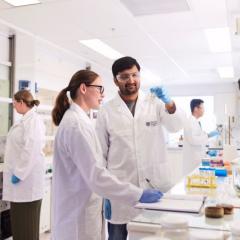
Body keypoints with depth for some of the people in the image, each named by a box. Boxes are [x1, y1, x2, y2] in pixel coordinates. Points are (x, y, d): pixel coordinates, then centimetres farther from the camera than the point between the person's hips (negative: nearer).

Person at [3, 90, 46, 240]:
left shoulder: (33, 120, -16)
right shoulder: (26, 120, 14)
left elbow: (32, 149, -24)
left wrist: (19, 173, -21)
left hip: (26, 177, -9)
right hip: (21, 173, 9)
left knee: (27, 222, 2)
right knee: (19, 221, 18)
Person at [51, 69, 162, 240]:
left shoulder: (76, 119, 10)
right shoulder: (77, 124, -21)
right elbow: (95, 176, -26)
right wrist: (139, 195, -23)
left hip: (79, 211, 9)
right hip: (79, 216, -9)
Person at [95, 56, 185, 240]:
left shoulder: (155, 102, 3)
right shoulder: (106, 111, -1)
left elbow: (176, 126, -11)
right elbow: (100, 153, 1)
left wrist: (169, 103, -31)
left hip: (156, 184, 1)